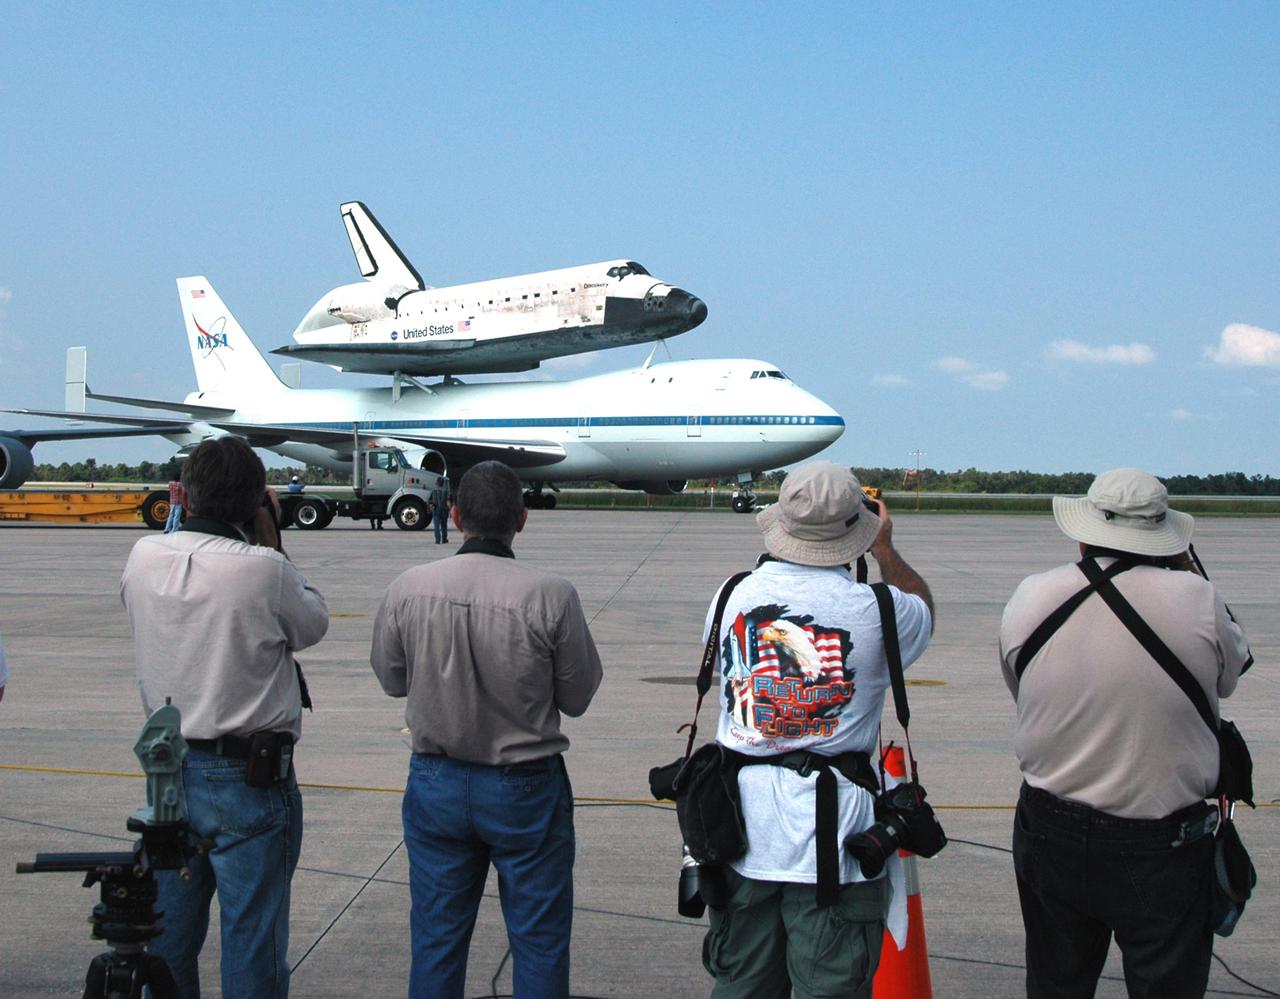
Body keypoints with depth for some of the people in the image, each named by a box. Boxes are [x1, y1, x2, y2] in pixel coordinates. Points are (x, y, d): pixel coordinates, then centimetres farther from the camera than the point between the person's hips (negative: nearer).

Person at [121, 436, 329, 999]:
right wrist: (272, 542, 3)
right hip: (247, 781, -5)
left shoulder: (144, 558, -6)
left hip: (168, 771, 5)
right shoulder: (263, 570, -20)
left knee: (168, 932, 18)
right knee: (252, 938, 5)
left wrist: (182, 522, 12)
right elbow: (312, 627, -2)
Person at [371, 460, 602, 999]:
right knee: (539, 943, 12)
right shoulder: (552, 596, -19)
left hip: (435, 783, 3)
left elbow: (392, 679, 4)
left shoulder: (407, 590, -11)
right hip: (526, 788, -2)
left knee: (436, 940, 17)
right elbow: (577, 697, -7)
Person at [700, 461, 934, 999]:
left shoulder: (733, 596, -3)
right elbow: (923, 608, 14)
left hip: (742, 833, 3)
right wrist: (884, 549, 28)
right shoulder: (874, 610, -11)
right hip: (833, 830, -3)